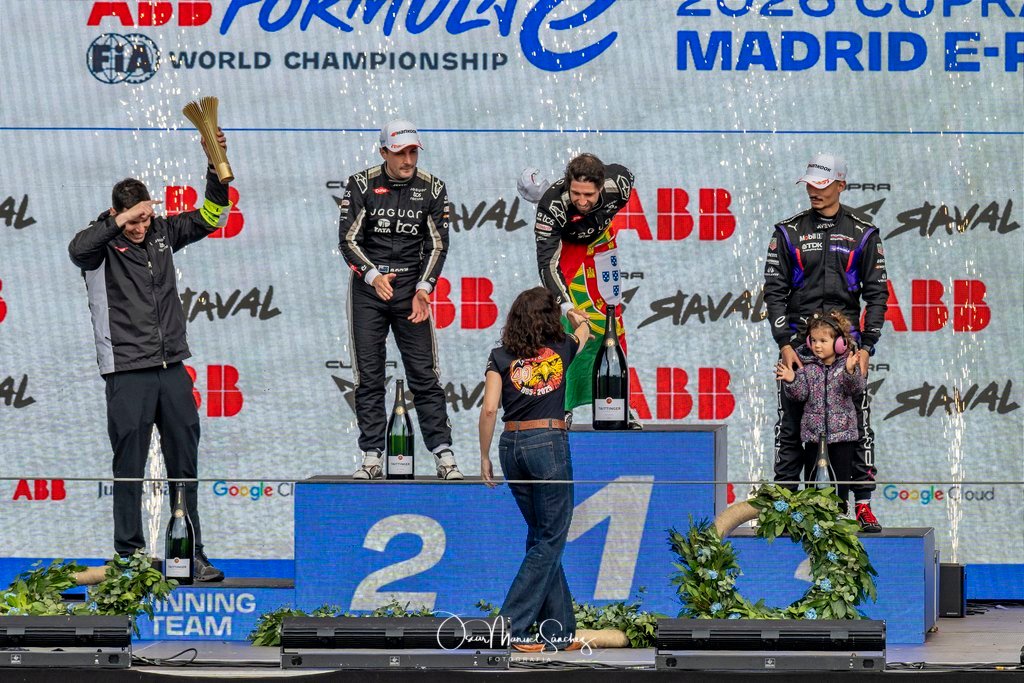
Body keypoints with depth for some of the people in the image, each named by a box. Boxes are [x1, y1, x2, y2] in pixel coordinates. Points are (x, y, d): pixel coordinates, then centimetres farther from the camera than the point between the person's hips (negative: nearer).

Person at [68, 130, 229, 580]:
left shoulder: (162, 232, 9)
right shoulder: (103, 245, -5)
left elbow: (212, 215, 16)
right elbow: (78, 250, -27)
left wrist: (216, 166, 2)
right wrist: (118, 222, -29)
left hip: (172, 368, 5)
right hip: (127, 370, -5)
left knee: (184, 463, 8)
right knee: (130, 467, -1)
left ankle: (191, 553, 14)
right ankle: (129, 555, 5)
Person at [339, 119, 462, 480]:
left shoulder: (432, 188, 1)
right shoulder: (361, 185, -3)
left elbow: (437, 244, 2)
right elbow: (348, 239, -5)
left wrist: (423, 289, -12)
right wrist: (373, 276, -21)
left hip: (412, 288, 0)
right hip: (367, 288, 0)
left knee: (425, 375, -4)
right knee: (369, 377, 0)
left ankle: (444, 455, -3)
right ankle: (372, 459, 4)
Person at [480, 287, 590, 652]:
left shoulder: (501, 357, 3)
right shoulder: (561, 350, 3)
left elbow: (489, 409, -5)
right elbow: (584, 331, 27)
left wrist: (484, 457, 5)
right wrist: (581, 321, 50)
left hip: (511, 445, 3)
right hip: (548, 443, -3)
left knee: (541, 536, 13)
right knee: (550, 539, 1)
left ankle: (560, 631, 13)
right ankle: (512, 626, -9)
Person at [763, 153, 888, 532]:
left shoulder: (863, 234, 6)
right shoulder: (788, 232, 7)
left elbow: (876, 292, 5)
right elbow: (774, 291, 4)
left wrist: (866, 346, -5)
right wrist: (784, 344, -7)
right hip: (798, 341, 1)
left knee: (856, 423, -3)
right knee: (791, 426, 0)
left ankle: (863, 504, 1)